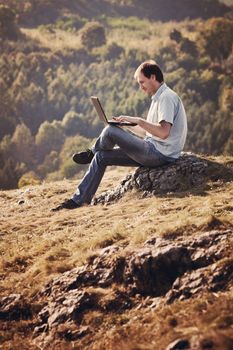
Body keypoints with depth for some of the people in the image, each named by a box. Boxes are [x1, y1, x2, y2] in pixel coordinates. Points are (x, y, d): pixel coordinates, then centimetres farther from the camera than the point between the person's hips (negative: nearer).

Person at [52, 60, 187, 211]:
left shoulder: (167, 97, -13)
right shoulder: (159, 98, 20)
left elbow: (163, 132, -25)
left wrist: (138, 120, -22)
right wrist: (126, 128, 10)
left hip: (160, 153, -11)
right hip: (154, 152, 11)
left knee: (110, 131, -15)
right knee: (101, 157, 6)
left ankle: (91, 153, 18)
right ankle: (79, 199, 6)